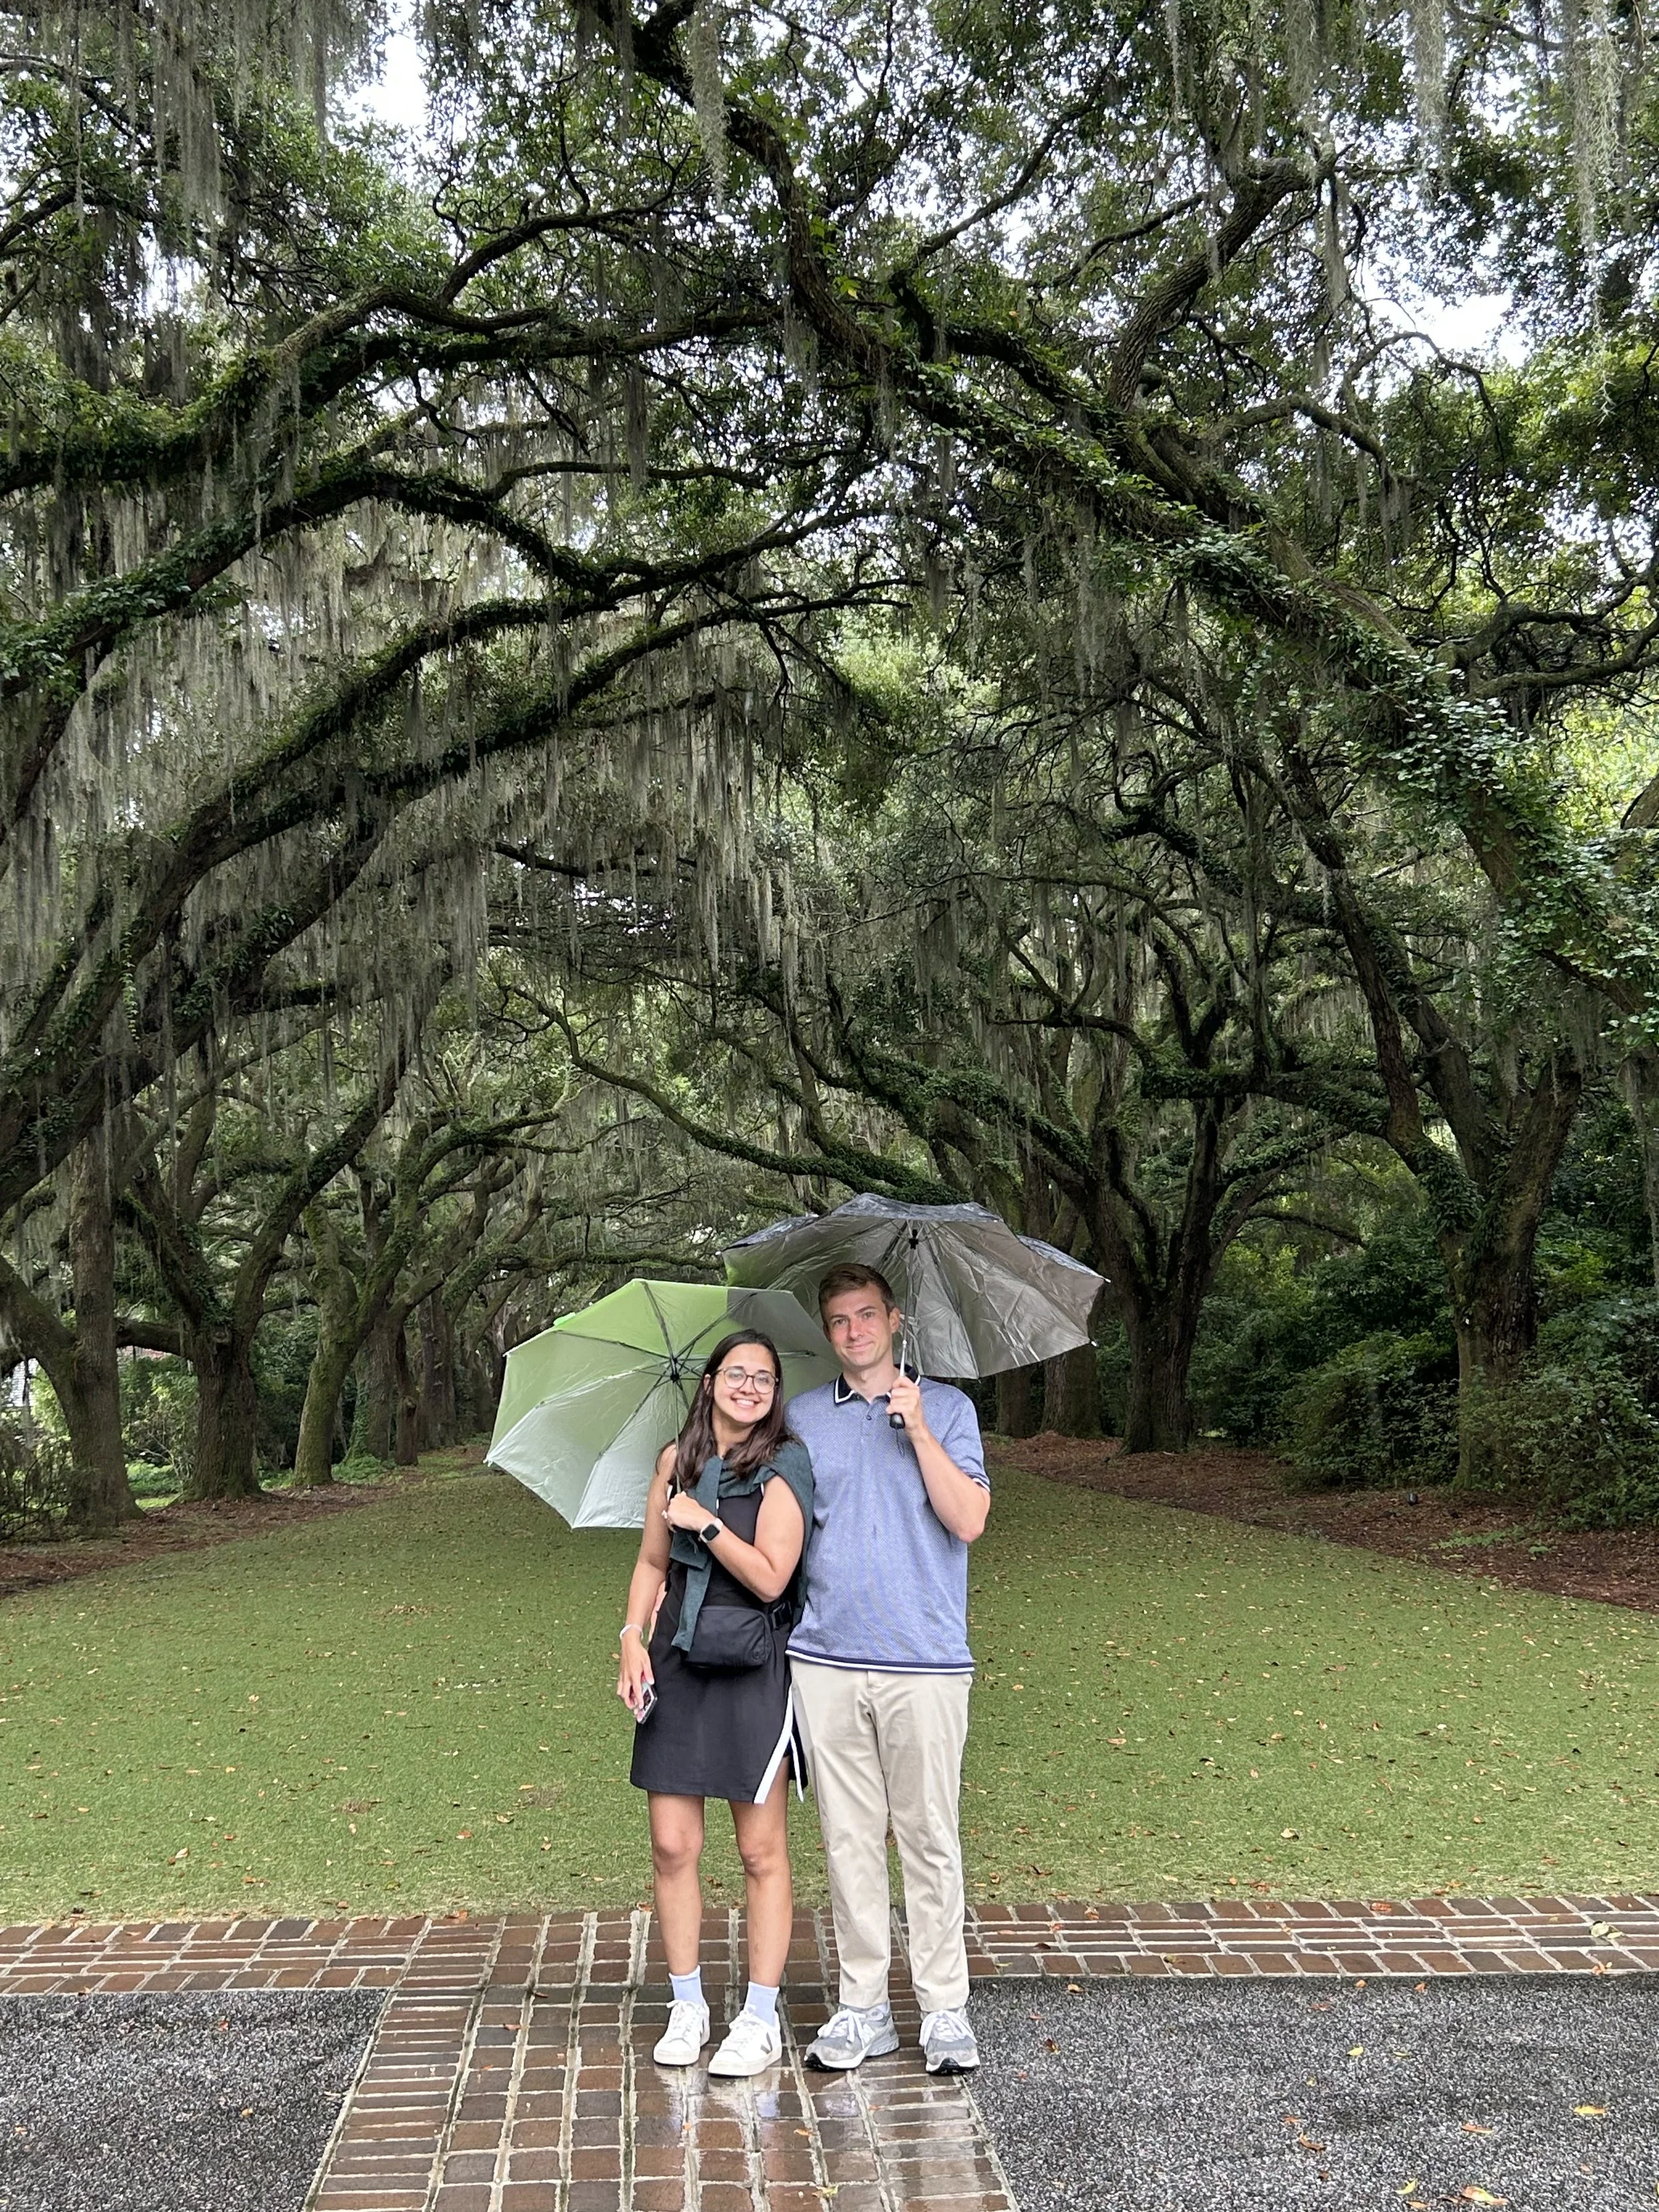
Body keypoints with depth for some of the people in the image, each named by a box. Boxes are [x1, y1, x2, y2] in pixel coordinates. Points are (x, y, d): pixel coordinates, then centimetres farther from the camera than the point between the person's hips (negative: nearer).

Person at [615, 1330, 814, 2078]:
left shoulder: (782, 1468, -6)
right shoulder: (677, 1461, 8)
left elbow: (769, 1578, -13)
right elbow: (652, 1563, 15)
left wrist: (706, 1522, -13)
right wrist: (633, 1638, 3)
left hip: (751, 1671, -4)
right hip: (676, 1666, 4)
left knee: (761, 1852, 3)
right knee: (672, 1846, 5)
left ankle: (760, 2020, 14)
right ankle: (687, 2008, 20)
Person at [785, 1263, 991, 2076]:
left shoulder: (945, 1407, 4)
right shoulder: (803, 1416, 11)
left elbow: (968, 1520, -7)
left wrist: (917, 1427, -12)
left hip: (925, 1660, -2)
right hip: (826, 1657, 2)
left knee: (930, 1837, 2)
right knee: (849, 1836, 8)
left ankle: (944, 2009, 14)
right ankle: (863, 2007, 18)